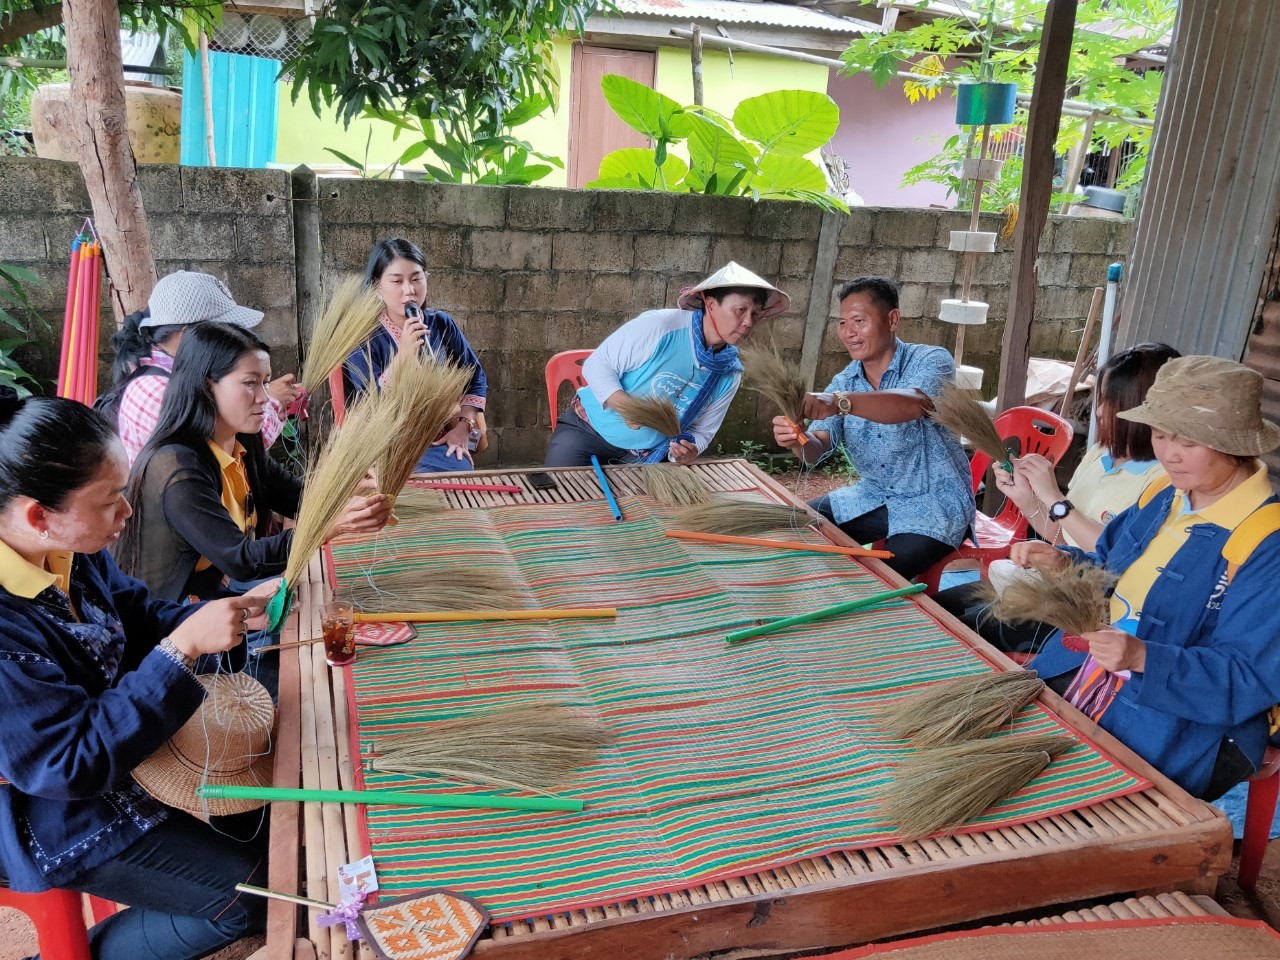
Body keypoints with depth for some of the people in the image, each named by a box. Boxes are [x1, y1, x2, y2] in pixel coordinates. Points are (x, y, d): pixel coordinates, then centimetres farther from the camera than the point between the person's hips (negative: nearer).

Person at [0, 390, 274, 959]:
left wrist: (240, 610, -13)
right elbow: (69, 765, -33)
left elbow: (143, 619, 4)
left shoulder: (69, 551, -11)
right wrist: (184, 648, -38)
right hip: (62, 820, -8)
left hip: (121, 742, 8)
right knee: (251, 897, -3)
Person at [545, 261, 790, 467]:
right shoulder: (659, 326, -22)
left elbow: (702, 430, 5)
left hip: (647, 456, 5)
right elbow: (597, 365, -16)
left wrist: (690, 451, -18)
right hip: (590, 429, -4)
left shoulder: (730, 374, -5)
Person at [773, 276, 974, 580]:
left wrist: (841, 402, -53)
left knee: (884, 571, -29)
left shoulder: (931, 360, -15)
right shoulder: (844, 381, 2)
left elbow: (913, 405, -38)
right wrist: (796, 440, -33)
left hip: (934, 503, -6)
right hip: (873, 496, 6)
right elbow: (817, 449, -8)